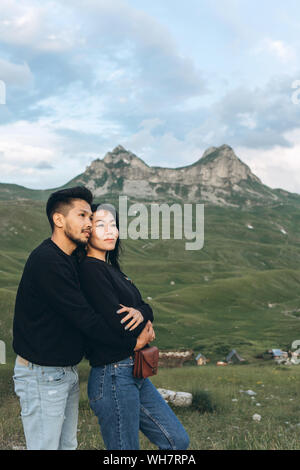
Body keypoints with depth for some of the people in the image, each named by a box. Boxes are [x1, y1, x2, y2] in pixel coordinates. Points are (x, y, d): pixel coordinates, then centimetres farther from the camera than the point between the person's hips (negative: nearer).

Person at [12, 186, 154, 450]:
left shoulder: (71, 260, 8)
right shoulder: (46, 261, -24)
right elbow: (84, 318, -25)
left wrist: (143, 319, -4)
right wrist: (131, 343, -16)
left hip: (68, 371, 10)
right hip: (42, 375, -9)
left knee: (67, 444, 19)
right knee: (44, 445, 2)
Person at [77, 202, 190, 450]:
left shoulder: (109, 268, 14)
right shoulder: (90, 269, -16)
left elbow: (146, 308, 9)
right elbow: (117, 325, -23)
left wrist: (140, 312, -16)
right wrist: (144, 322, -1)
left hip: (134, 373, 10)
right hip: (113, 378, -10)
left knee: (178, 441, 15)